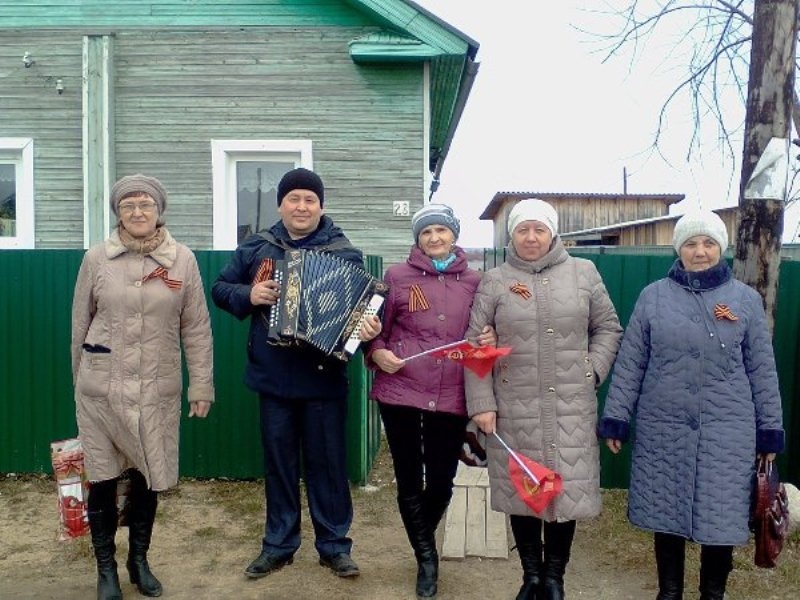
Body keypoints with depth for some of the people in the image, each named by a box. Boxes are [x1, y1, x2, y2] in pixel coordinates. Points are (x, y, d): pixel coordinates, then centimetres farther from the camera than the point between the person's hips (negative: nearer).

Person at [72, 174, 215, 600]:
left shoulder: (182, 259, -2)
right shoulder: (96, 258, -1)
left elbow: (197, 329, 1)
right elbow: (80, 324, 7)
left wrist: (202, 386, 0)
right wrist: (80, 380, 11)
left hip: (158, 390, 0)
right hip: (102, 389, 0)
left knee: (149, 479, 11)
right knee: (102, 480, 8)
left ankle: (139, 559, 33)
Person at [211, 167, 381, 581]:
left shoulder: (344, 253, -1)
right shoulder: (256, 248, 5)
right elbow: (221, 290, 11)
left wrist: (369, 329, -27)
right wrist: (248, 295, -10)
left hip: (324, 377, -2)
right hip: (273, 377, 2)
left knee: (327, 462, 8)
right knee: (278, 462, 14)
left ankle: (334, 545, 24)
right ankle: (278, 544, 29)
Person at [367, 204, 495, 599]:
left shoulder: (474, 282, 7)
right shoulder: (397, 276, 1)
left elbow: (485, 331, 17)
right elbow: (377, 328, 8)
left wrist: (490, 339, -5)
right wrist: (377, 353, -11)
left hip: (451, 398, 1)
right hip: (400, 392, -1)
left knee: (441, 482, 10)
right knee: (409, 481, 8)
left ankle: (424, 541, 41)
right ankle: (426, 558, 28)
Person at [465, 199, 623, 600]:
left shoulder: (583, 273, 5)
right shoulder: (494, 281, 3)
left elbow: (608, 328, 12)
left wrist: (592, 371, -1)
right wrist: (481, 403, -4)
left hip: (571, 408, 0)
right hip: (515, 407, 0)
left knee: (568, 490, 5)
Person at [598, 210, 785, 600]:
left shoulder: (746, 299, 3)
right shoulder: (653, 296, 1)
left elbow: (762, 370, 5)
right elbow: (630, 363, 1)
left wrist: (769, 429, 5)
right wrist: (615, 419, -1)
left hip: (726, 431, 0)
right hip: (663, 429, 0)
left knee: (721, 519, 6)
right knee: (666, 515, 10)